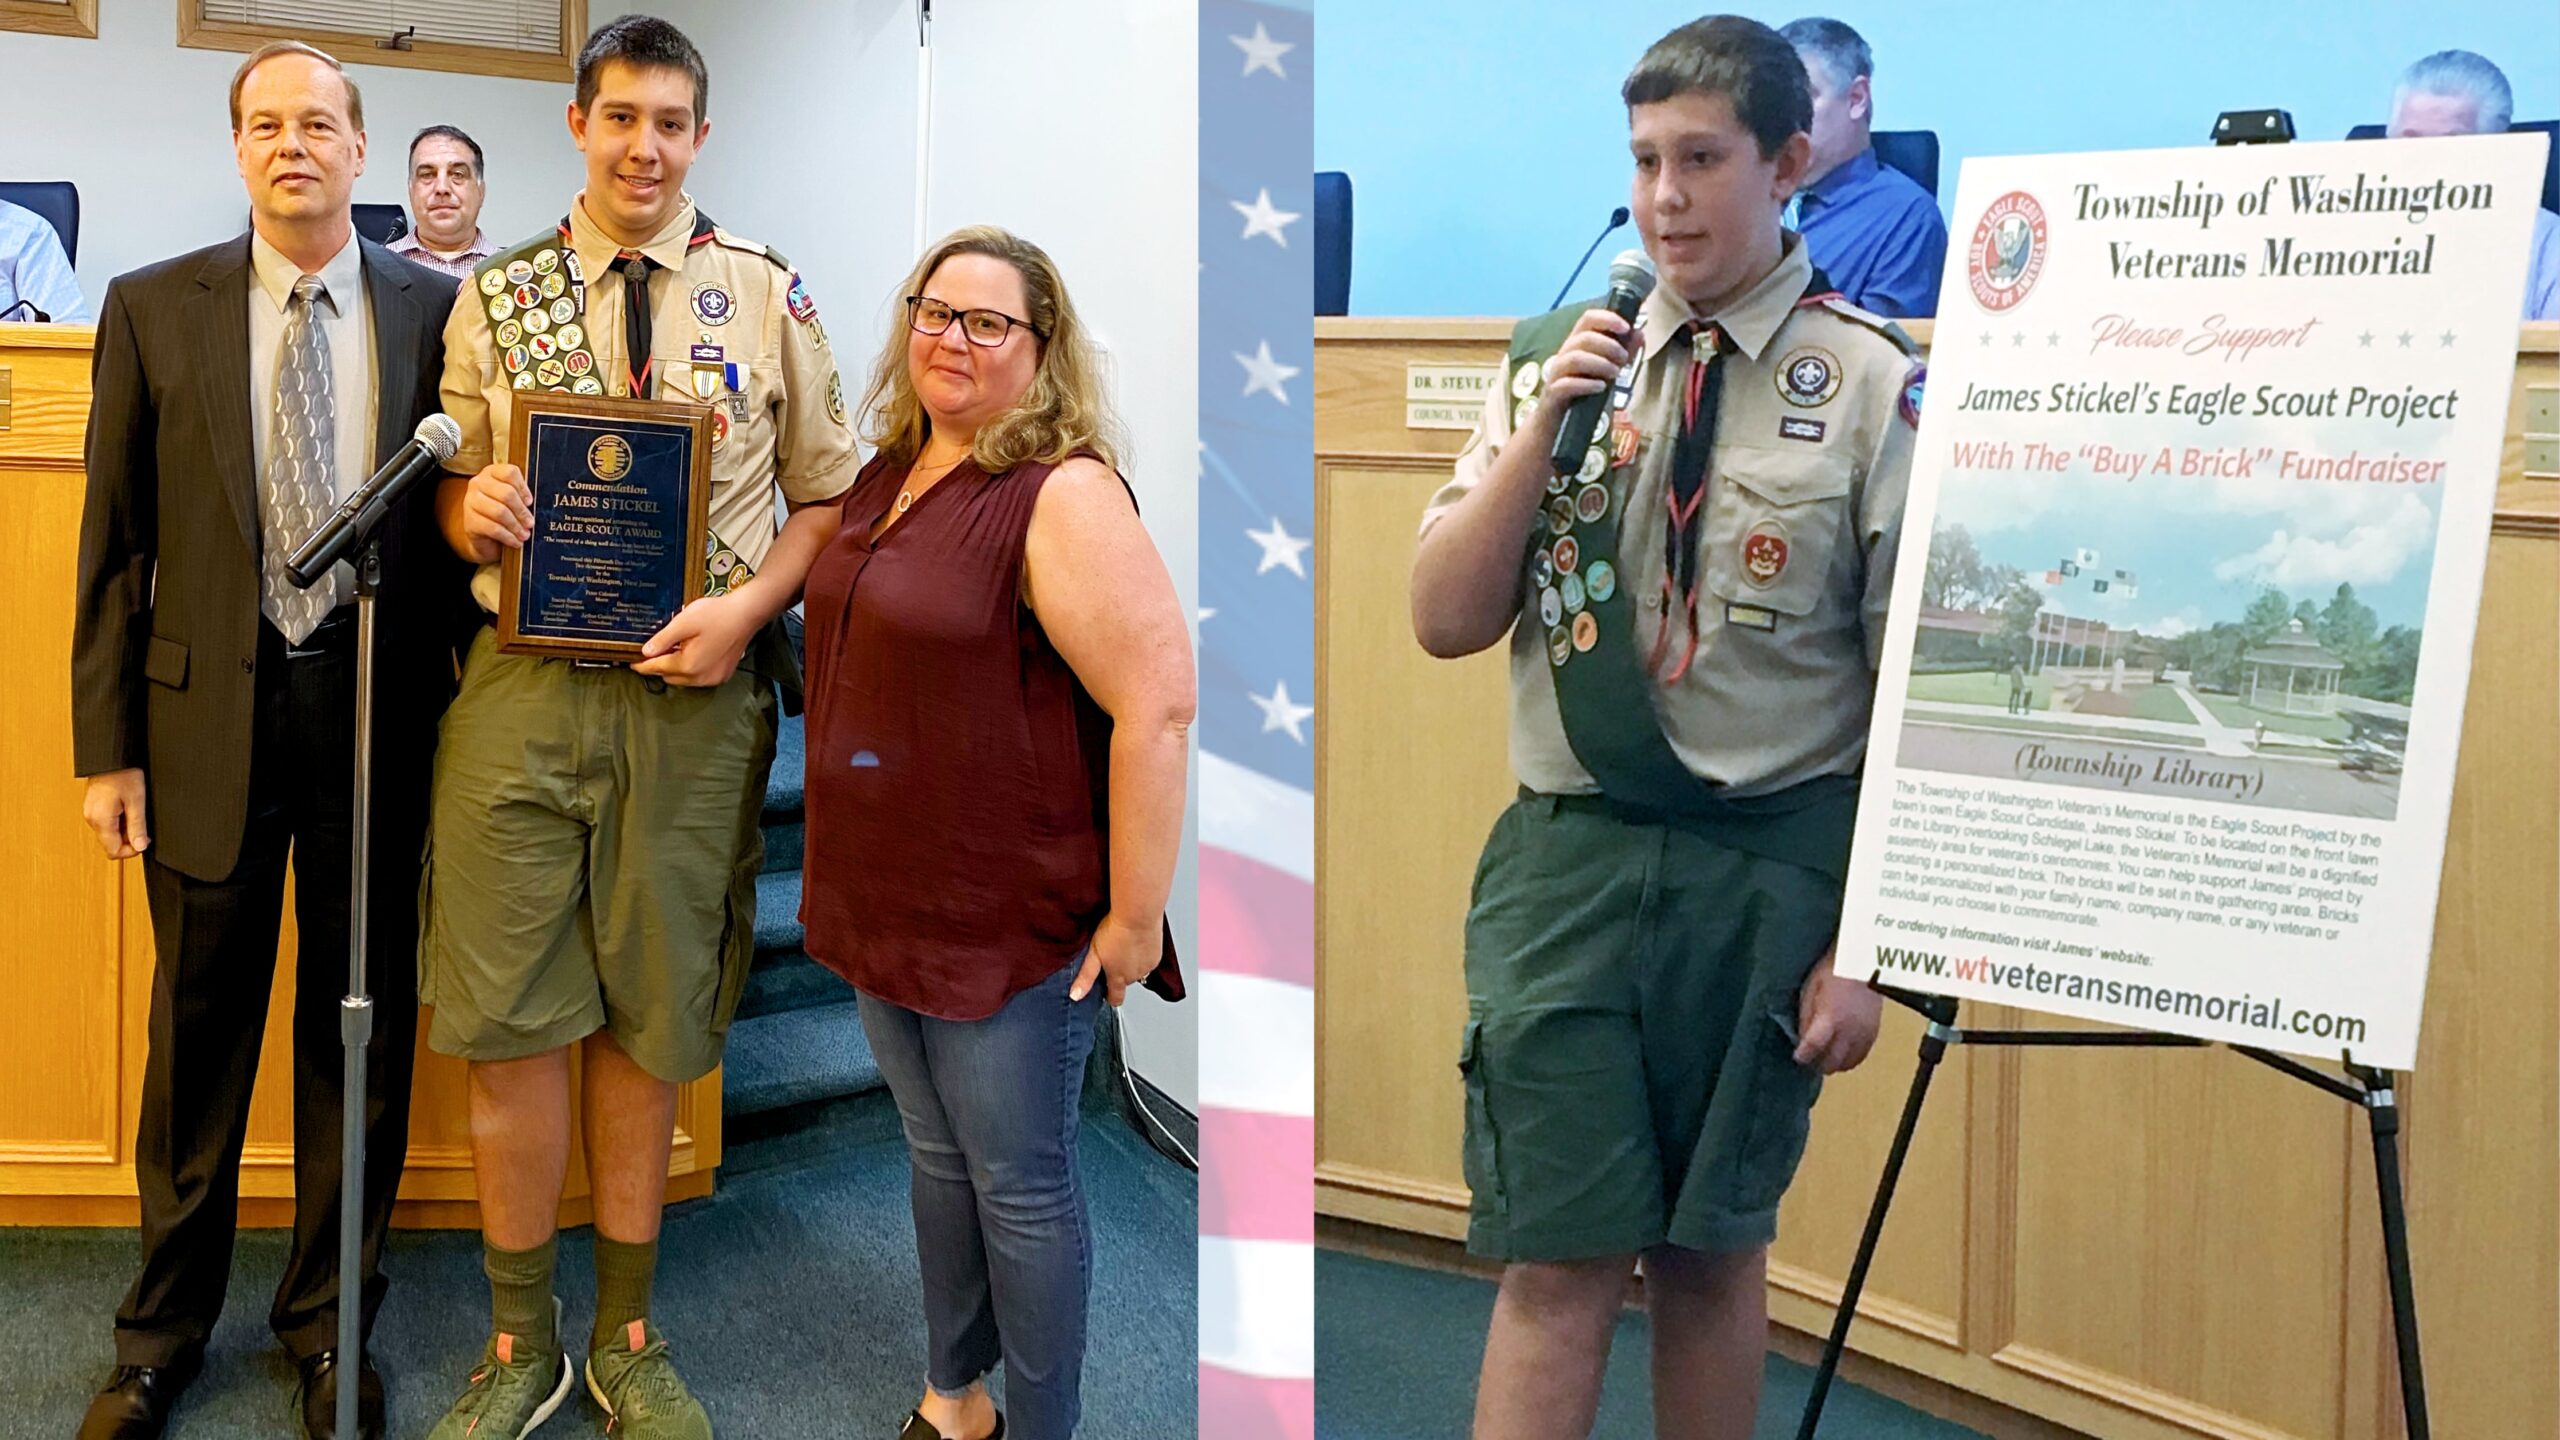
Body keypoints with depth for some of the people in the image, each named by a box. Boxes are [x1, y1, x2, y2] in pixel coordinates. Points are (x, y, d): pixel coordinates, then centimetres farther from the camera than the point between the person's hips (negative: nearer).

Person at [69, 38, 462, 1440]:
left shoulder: (436, 310, 1)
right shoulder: (154, 310, 1)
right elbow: (114, 540, 2)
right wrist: (106, 744, -1)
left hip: (379, 707, 0)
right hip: (206, 709, 0)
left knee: (361, 1023, 10)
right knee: (198, 1030, 11)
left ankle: (327, 1321, 27)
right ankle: (164, 1326, 29)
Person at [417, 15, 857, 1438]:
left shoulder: (769, 295, 5)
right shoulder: (497, 295, 8)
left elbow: (830, 496, 7)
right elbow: (452, 490, 14)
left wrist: (749, 605, -10)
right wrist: (474, 507, -10)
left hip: (693, 696, 0)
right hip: (523, 686, 1)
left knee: (647, 1025, 8)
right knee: (511, 1023, 1)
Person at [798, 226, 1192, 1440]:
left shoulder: (1064, 496, -18)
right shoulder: (888, 475, 9)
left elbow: (1158, 706, -23)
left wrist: (1135, 917, -21)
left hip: (1011, 918, -8)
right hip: (885, 899, 8)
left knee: (1019, 1186, 5)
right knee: (937, 1156, 21)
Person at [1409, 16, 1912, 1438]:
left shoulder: (1874, 387, -6)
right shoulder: (1559, 359, 4)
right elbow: (1445, 622, 4)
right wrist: (1541, 432, -9)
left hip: (1770, 868, -2)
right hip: (1567, 856, 2)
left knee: (1714, 1249, 13)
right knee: (1557, 1261, 3)